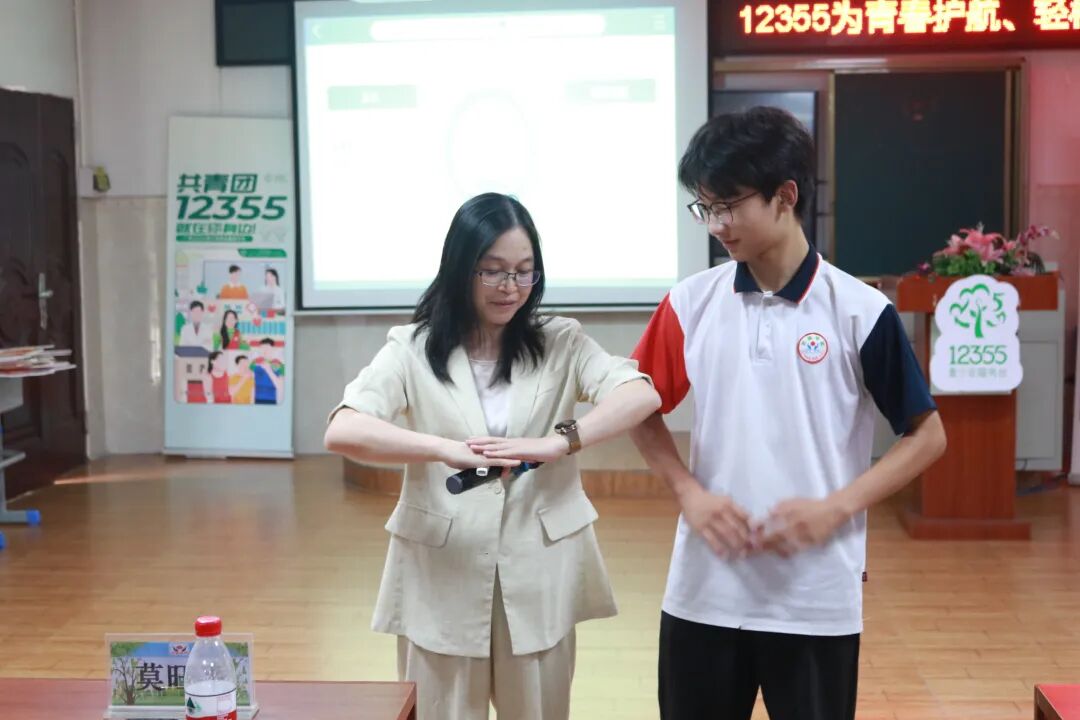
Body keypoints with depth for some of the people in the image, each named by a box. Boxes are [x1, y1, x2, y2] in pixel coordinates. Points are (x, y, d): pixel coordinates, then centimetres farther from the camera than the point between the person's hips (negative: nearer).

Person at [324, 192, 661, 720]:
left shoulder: (561, 343, 3)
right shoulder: (413, 349, -1)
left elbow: (641, 395, -14)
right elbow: (342, 432, -16)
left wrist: (559, 441, -31)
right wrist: (447, 449, -31)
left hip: (539, 574, 1)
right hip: (441, 573, -1)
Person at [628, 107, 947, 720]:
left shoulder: (861, 311, -7)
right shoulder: (691, 303, 1)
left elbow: (927, 436, -1)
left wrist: (836, 507, -13)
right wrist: (690, 492, -4)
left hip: (818, 599, -2)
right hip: (705, 589, 3)